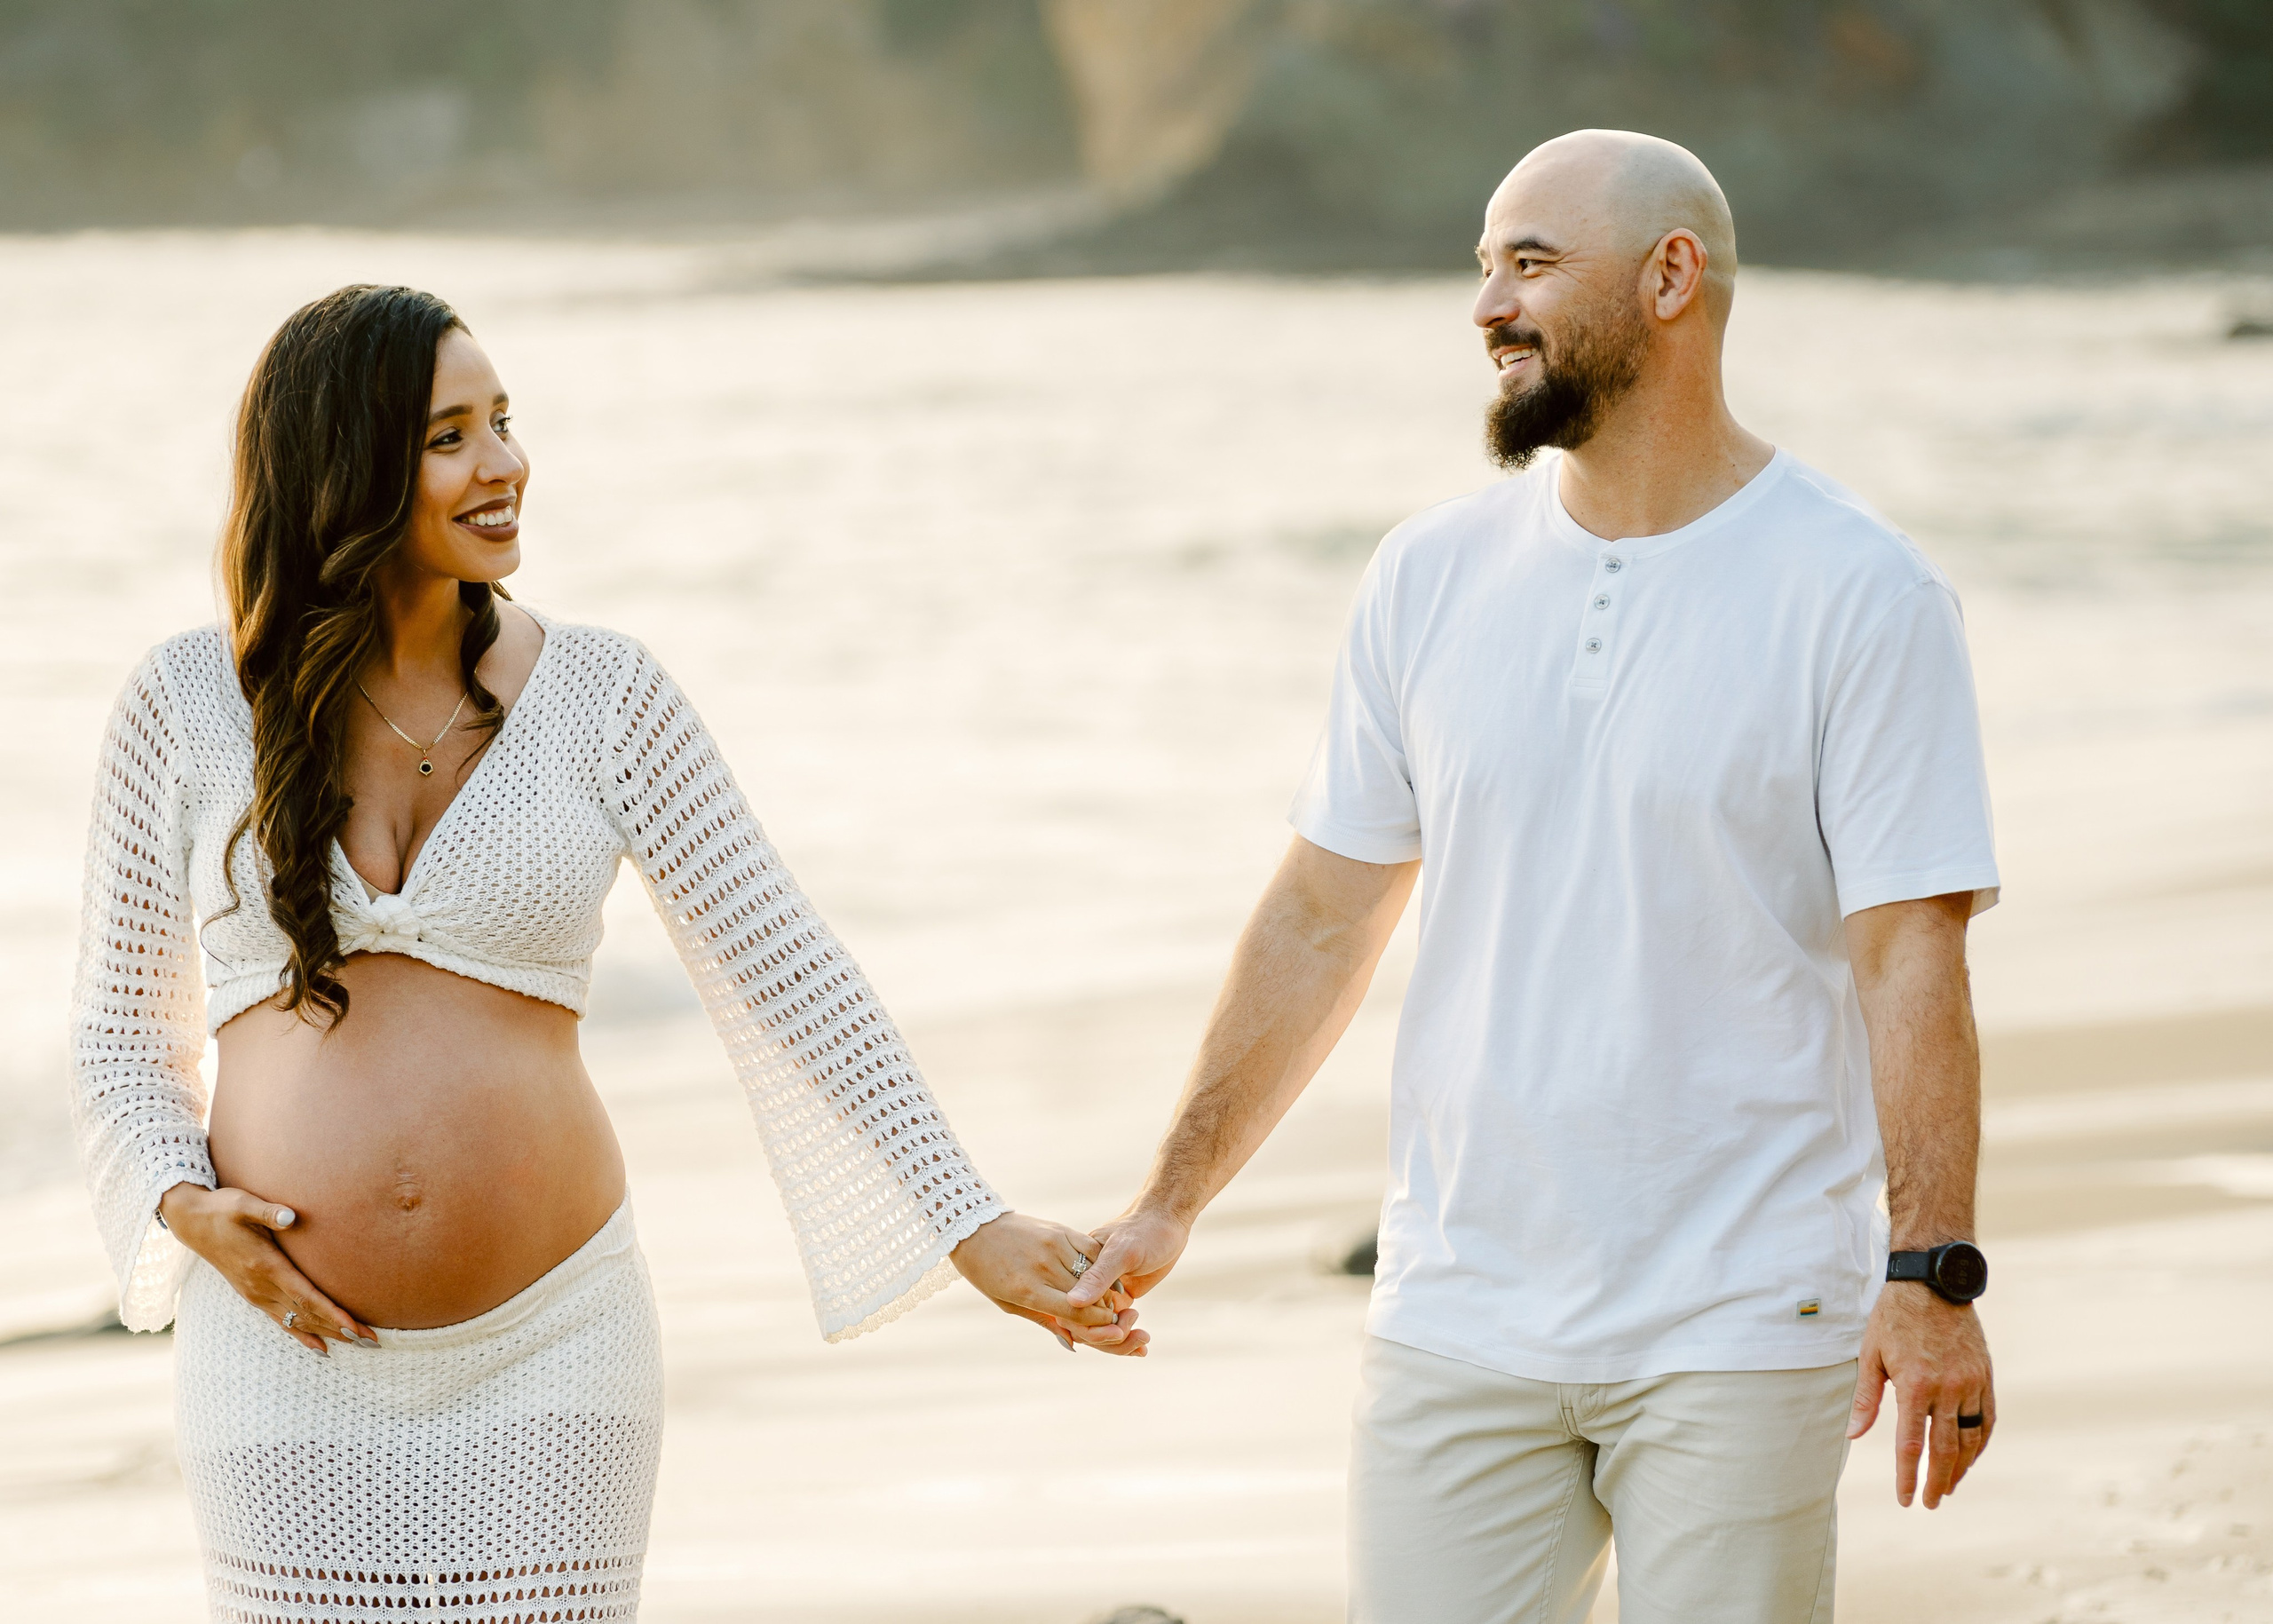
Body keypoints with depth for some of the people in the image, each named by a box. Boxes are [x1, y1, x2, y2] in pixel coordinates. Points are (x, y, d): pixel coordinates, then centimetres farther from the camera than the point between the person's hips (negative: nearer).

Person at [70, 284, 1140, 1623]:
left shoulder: (600, 697, -1)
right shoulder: (188, 707, -1)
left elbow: (787, 977, -1)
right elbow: (126, 1032, 9)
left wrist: (974, 1228, -6)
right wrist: (186, 1208, -10)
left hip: (549, 1357, 0)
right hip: (293, 1356, 0)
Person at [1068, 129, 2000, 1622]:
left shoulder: (1861, 594, -7)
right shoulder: (1433, 577, 7)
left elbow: (1911, 954, -11)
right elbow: (1322, 918, 13)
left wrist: (1931, 1275, -18)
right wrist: (1173, 1202, 12)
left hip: (1739, 1340, -4)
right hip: (1460, 1320, 4)